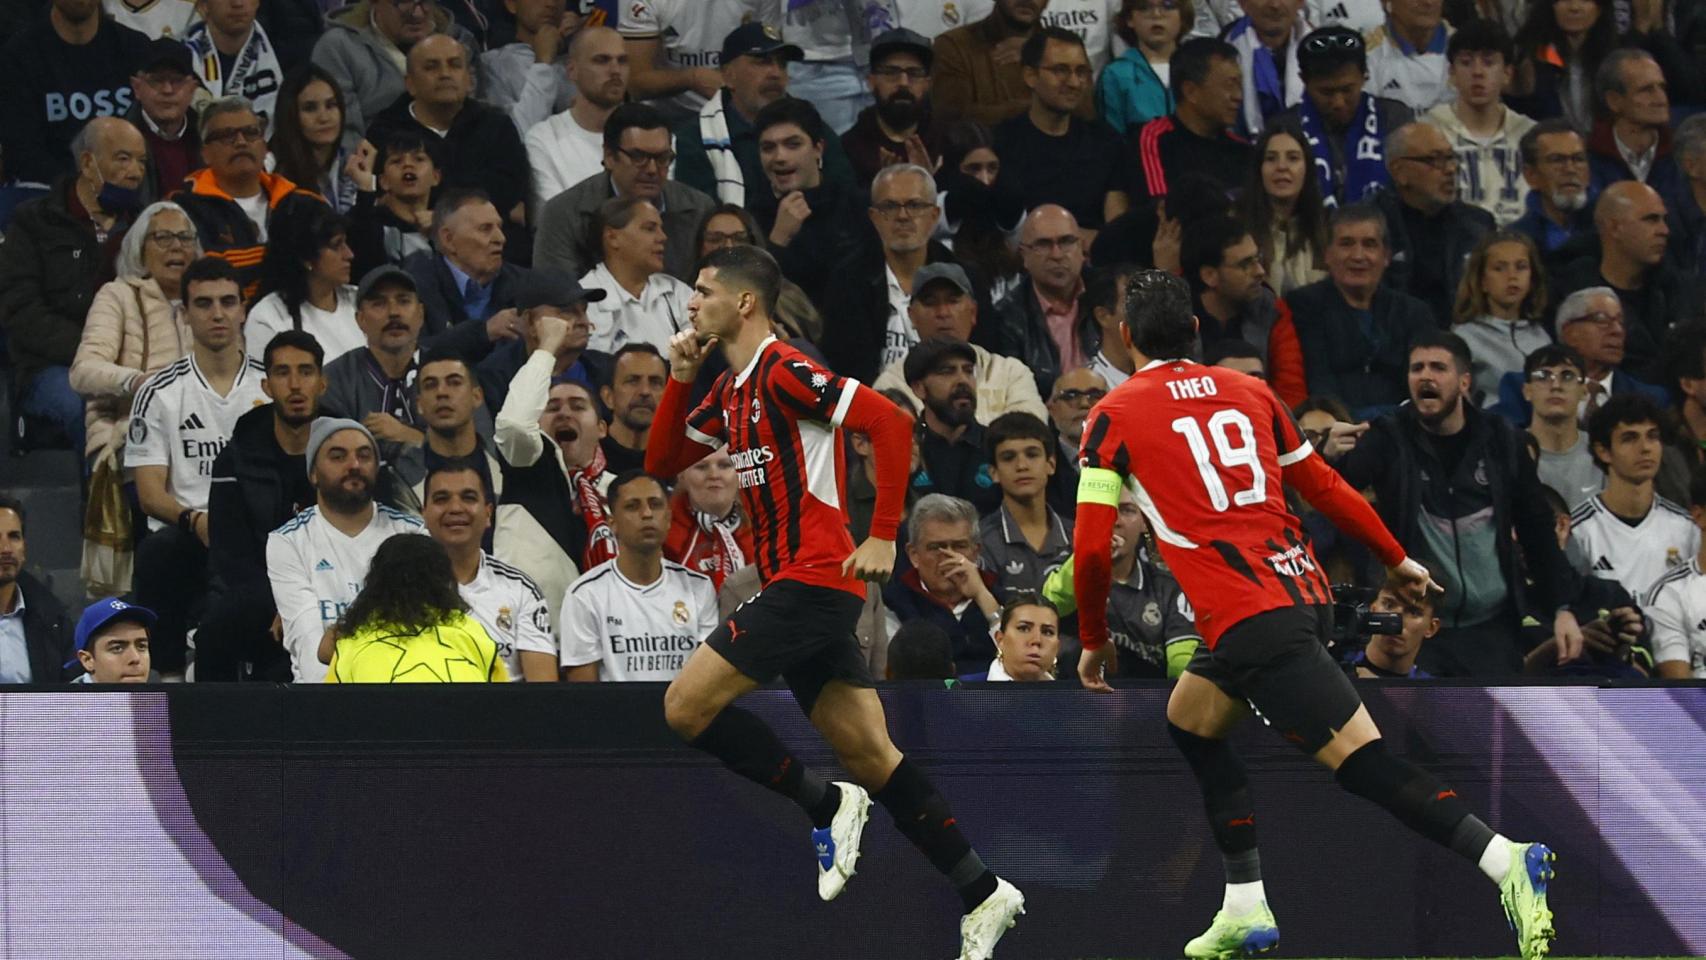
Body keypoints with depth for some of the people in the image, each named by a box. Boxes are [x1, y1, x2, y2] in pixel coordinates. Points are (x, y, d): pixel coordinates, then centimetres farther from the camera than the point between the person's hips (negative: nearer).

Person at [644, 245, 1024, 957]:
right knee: (869, 756, 6)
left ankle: (827, 805, -4)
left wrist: (883, 537, -19)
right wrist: (679, 381, 11)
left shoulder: (783, 371, -10)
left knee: (686, 705, -11)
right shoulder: (731, 391, 18)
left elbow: (889, 421, -18)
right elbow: (663, 463, 26)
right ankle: (981, 894, 5)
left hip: (811, 580, -9)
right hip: (797, 586, 9)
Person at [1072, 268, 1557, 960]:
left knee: (1364, 762, -13)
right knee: (1189, 723, 25)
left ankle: (1506, 863, -27)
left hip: (1247, 618, -7)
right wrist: (1397, 559, 32)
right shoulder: (1248, 392, 16)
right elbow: (1322, 486, 21)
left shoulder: (1113, 417, 1)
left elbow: (1091, 546, -1)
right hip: (1301, 587, 7)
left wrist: (1094, 642, 13)